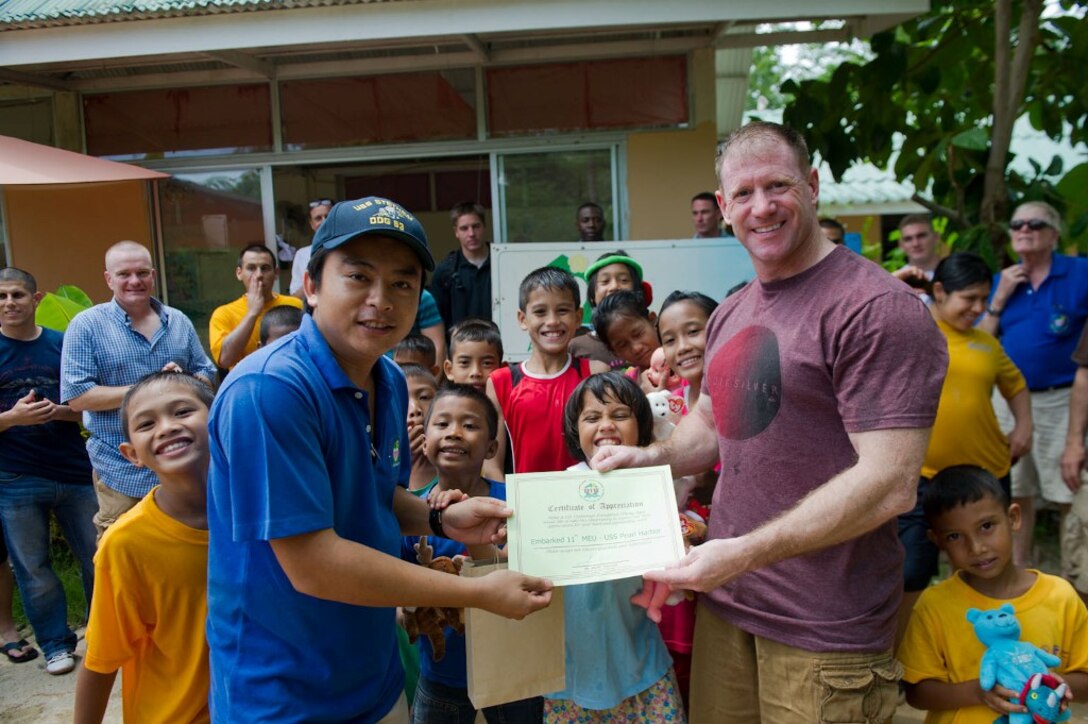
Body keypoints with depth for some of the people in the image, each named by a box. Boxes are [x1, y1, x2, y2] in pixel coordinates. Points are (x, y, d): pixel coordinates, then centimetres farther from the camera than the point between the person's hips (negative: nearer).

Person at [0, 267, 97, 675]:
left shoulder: (63, 344, 2)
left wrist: (59, 411, -14)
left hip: (74, 471, 1)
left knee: (96, 557, 8)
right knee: (33, 568, 9)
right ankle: (56, 644, 24)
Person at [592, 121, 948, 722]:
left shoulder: (876, 307, -16)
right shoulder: (730, 315, 10)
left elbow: (889, 484, -22)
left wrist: (742, 552, -23)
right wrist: (650, 457, 1)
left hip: (824, 629, -7)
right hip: (723, 599, 7)